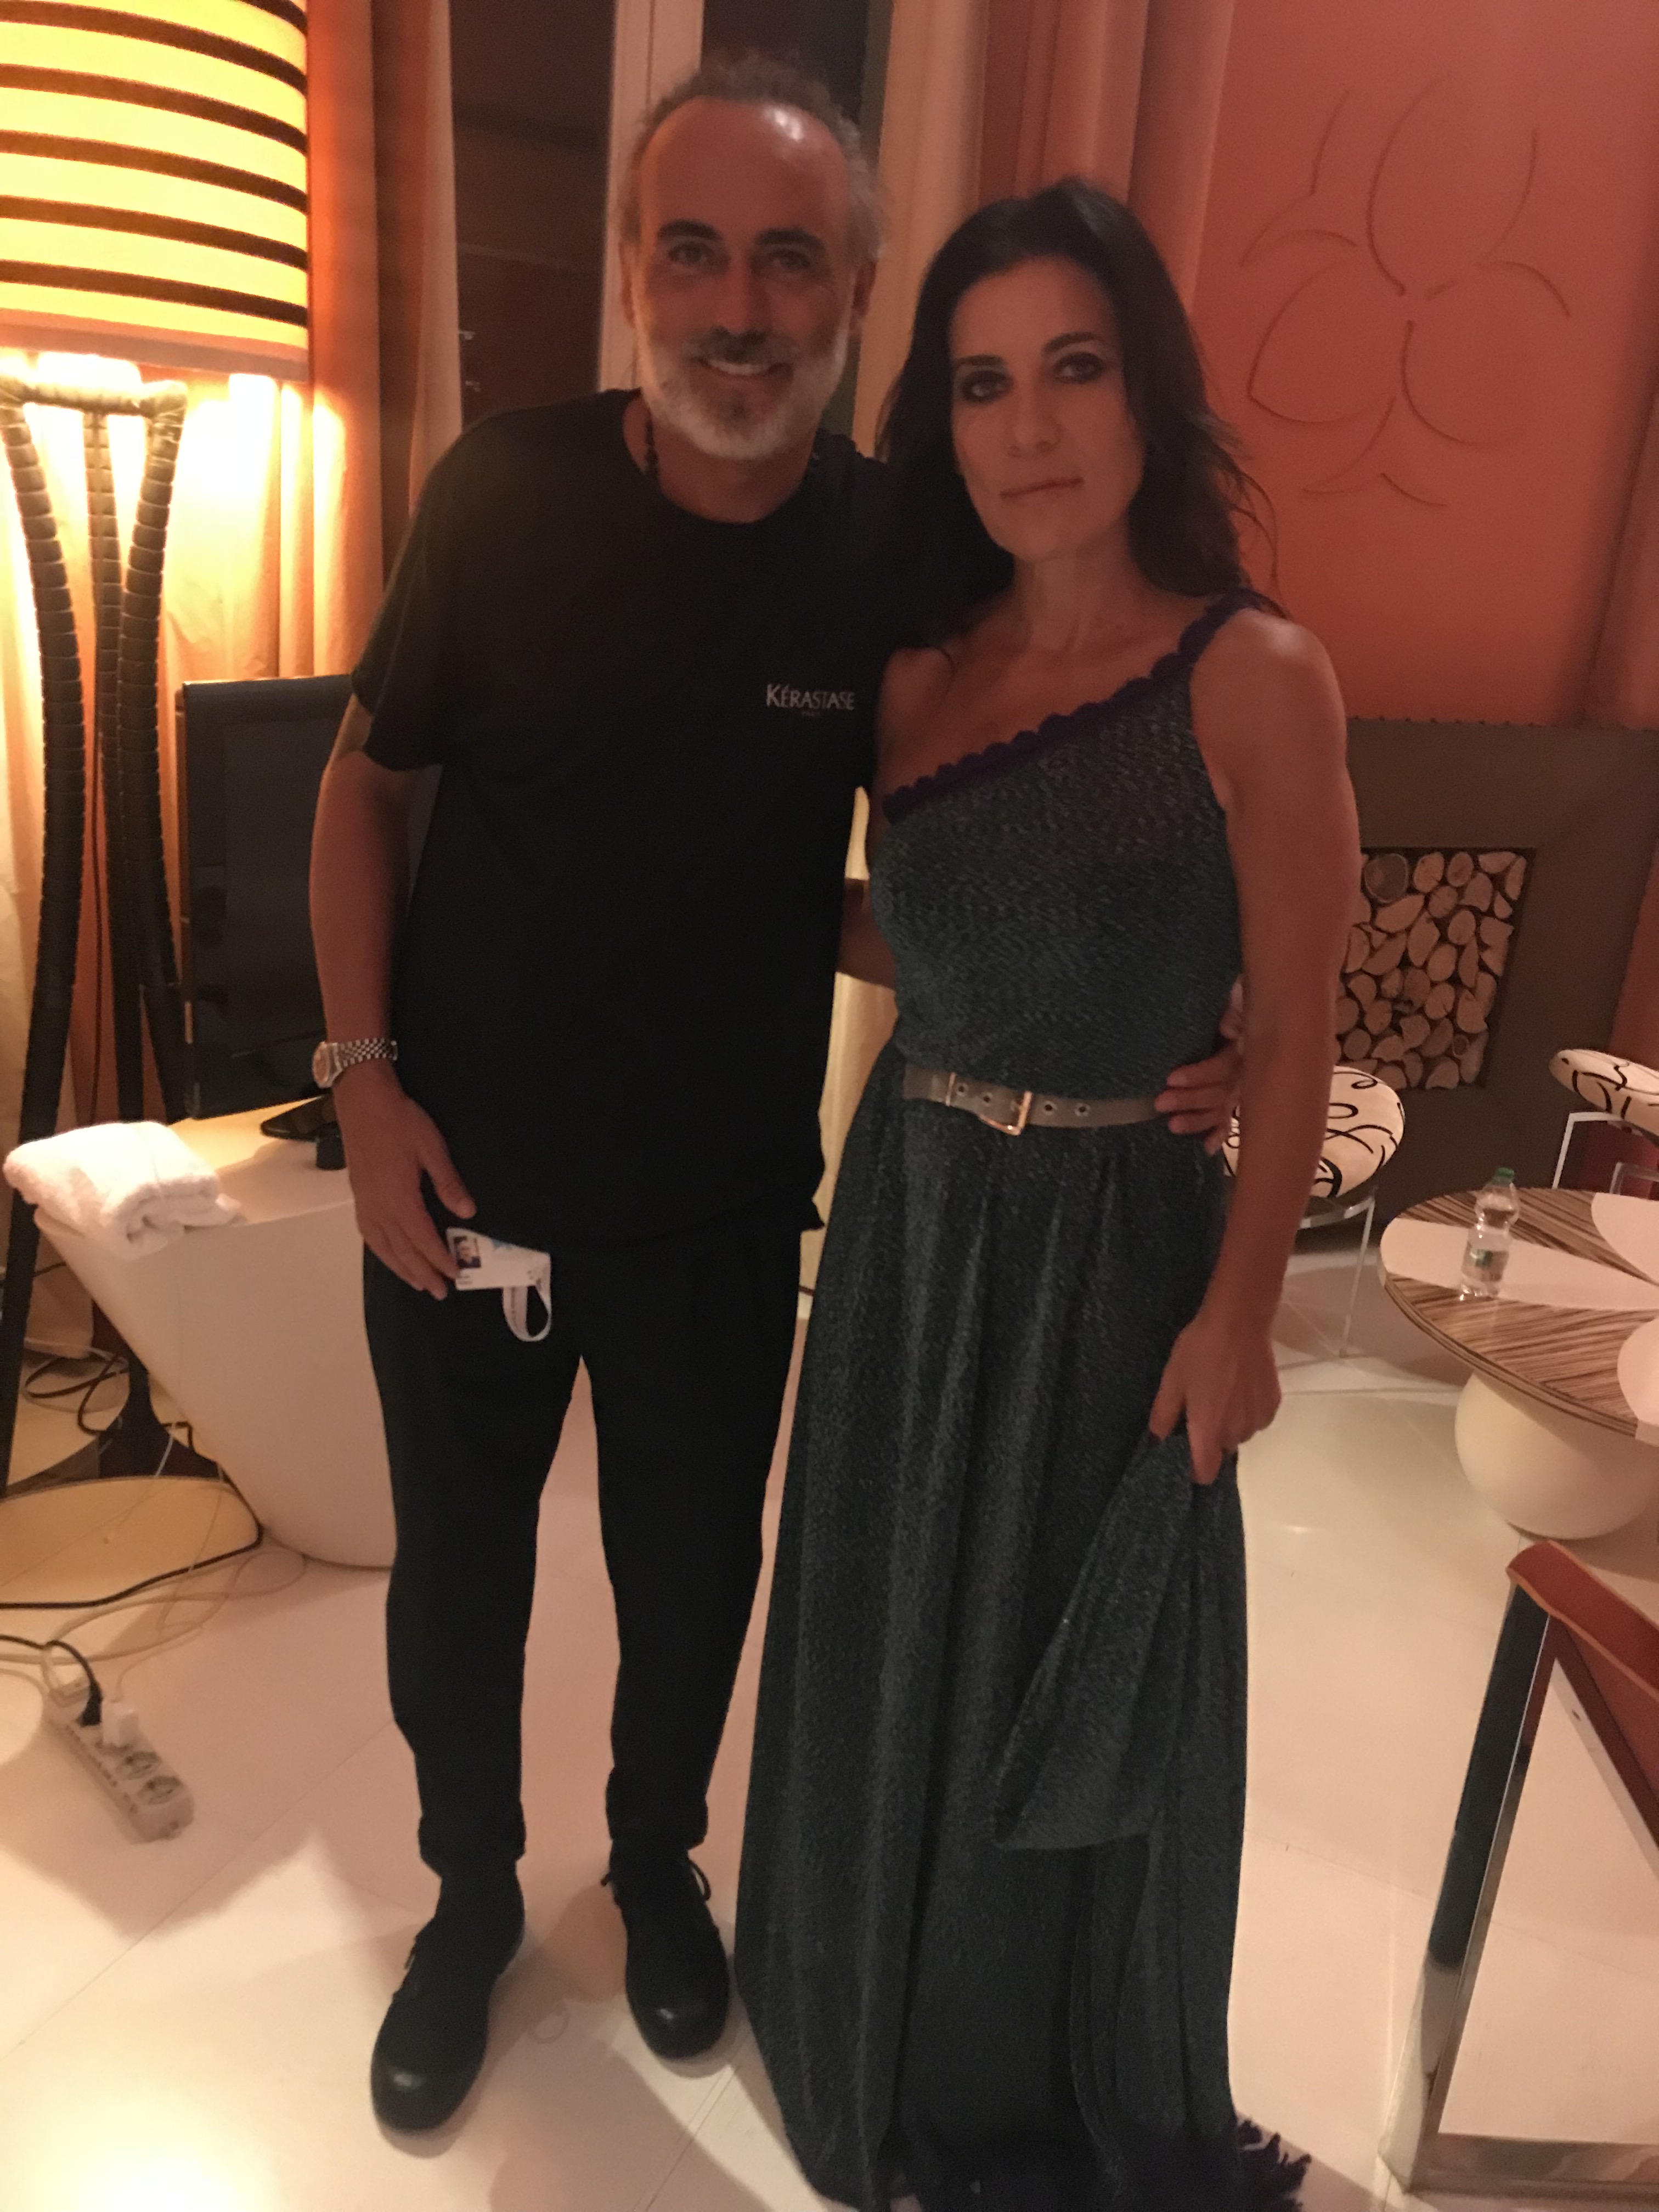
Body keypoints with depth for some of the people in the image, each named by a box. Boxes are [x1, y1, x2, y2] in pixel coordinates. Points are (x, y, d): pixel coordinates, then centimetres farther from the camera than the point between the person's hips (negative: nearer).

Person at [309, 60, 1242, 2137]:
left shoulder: (903, 554, -10)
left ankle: (659, 1864, 52)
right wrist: (364, 1075, -8)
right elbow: (364, 781, 0)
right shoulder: (506, 491, -11)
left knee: (690, 1576, 20)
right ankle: (470, 1899, 48)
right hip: (460, 1181, 1)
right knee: (454, 1574, 18)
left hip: (723, 1207, 0)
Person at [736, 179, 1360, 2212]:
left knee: (1071, 1665, 15)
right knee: (893, 1635, 22)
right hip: (908, 1217, 6)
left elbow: (1294, 1033, -12)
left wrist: (1239, 1311, -12)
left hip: (1109, 1241, -5)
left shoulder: (1253, 678, -15)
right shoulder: (920, 683, 2)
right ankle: (888, 2024, 54)